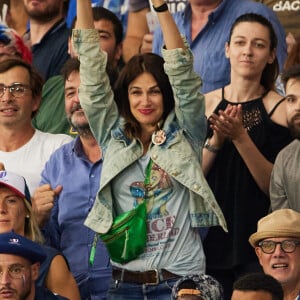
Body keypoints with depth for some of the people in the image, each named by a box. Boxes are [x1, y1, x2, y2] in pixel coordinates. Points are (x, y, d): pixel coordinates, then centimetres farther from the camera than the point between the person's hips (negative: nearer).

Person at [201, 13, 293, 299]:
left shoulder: (280, 109, -4)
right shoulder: (204, 104, 5)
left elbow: (276, 186, -11)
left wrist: (240, 137, -20)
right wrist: (216, 139, -15)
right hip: (209, 238, 3)